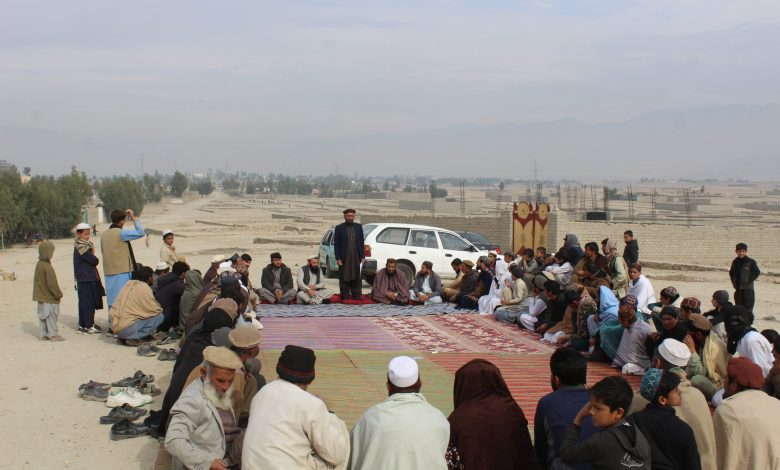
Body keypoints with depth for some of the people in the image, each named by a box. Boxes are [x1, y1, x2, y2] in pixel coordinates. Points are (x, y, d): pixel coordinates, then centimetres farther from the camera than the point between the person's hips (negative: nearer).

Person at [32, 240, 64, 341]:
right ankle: (53, 334, 3)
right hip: (49, 298, -9)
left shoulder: (38, 265, 6)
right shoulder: (47, 267, -22)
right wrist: (58, 294, -10)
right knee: (51, 315, -2)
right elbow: (52, 283, -21)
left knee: (42, 315, 14)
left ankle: (43, 334, 19)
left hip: (41, 297, 9)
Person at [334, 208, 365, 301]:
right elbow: (336, 244, -1)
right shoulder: (339, 228, 1)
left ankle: (357, 297, 13)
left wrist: (362, 256, 4)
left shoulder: (358, 227, 9)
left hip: (356, 258, 2)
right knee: (344, 279, 1)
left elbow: (361, 242, 10)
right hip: (344, 258, -2)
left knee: (356, 279, 6)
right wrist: (338, 258, -8)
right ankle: (345, 297, 9)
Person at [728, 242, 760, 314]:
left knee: (748, 309, -6)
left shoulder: (751, 262, -8)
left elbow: (757, 272, -8)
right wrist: (734, 282, 12)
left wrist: (749, 281, -11)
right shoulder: (735, 262, 8)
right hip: (738, 289, 5)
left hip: (748, 289, -5)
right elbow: (731, 273, 22)